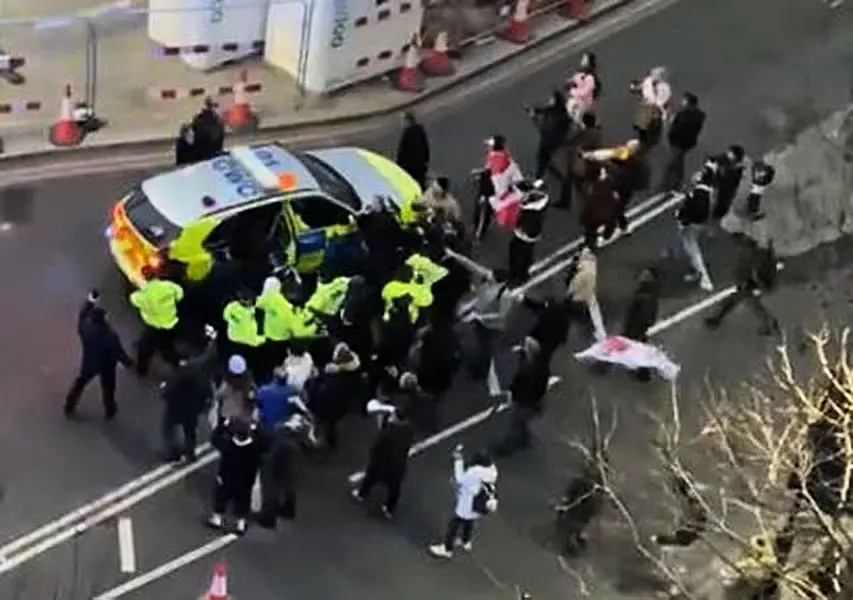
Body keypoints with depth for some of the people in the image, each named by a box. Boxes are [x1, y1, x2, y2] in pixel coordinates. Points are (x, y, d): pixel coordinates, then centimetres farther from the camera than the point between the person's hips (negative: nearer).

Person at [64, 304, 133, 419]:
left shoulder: (84, 327, -26)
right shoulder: (110, 335, -33)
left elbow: (82, 316, -3)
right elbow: (118, 352, -21)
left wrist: (90, 302, 9)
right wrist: (128, 362, -3)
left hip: (88, 364, 2)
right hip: (106, 366, -2)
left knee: (79, 384, 26)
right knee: (108, 388, 22)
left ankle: (69, 408, 39)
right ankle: (109, 412, 40)